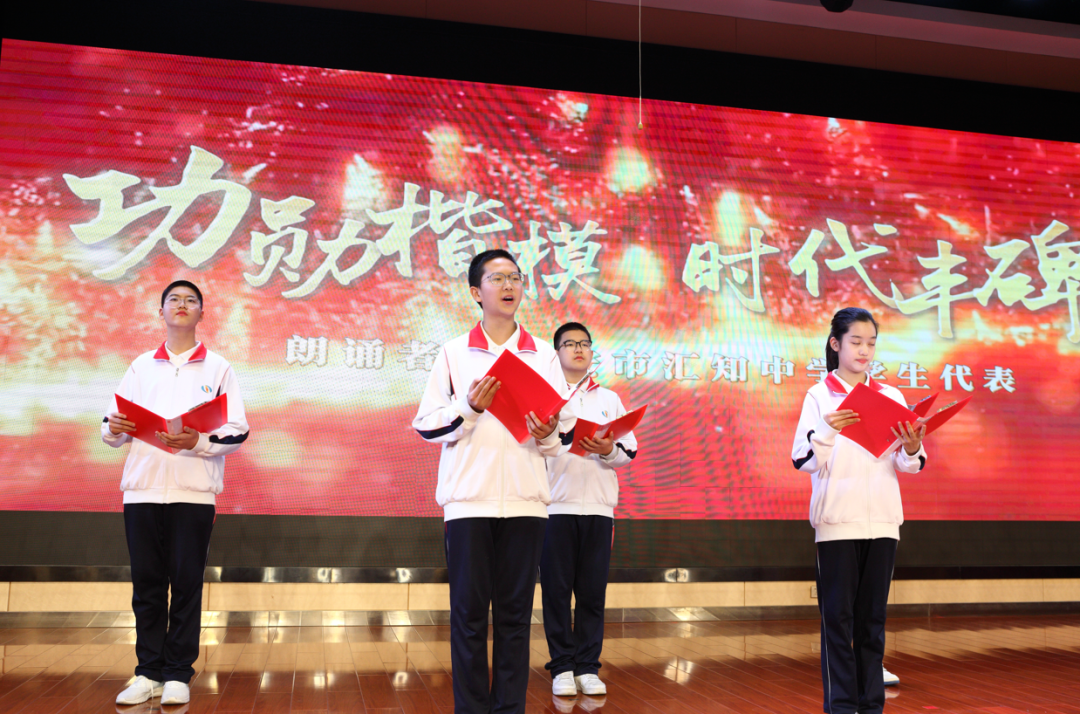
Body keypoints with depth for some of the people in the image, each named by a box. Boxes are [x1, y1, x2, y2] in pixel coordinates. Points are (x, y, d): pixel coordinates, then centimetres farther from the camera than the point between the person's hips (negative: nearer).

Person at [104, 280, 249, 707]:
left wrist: (197, 441, -17)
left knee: (186, 583, 1)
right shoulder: (141, 366, 15)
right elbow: (113, 427, 13)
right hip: (142, 488, 2)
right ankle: (149, 672, 16)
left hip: (193, 491, -2)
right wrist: (114, 429, -10)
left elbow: (238, 431, -1)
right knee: (147, 583, 6)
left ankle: (178, 674, 11)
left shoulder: (218, 368, 7)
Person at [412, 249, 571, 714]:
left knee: (515, 612, 5)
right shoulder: (454, 353, 8)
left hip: (525, 499, 2)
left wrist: (548, 435, -8)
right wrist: (468, 407, -12)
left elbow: (564, 429, 13)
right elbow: (427, 424, 4)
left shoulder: (543, 356, 12)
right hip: (468, 497, -1)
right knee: (469, 611, 1)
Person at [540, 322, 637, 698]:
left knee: (593, 591, 3)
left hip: (598, 505, 2)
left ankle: (588, 666, 11)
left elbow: (630, 451, 8)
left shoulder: (609, 399, 15)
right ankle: (562, 666, 10)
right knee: (556, 588, 0)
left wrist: (608, 450, -11)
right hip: (555, 506, -2)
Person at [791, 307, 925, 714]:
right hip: (837, 521, -3)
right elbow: (803, 461, -6)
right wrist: (826, 432, -23)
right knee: (838, 614, 0)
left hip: (882, 520, 3)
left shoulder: (891, 397, 10)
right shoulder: (820, 395, 0)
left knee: (873, 616, 8)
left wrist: (911, 450, -12)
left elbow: (908, 467, 10)